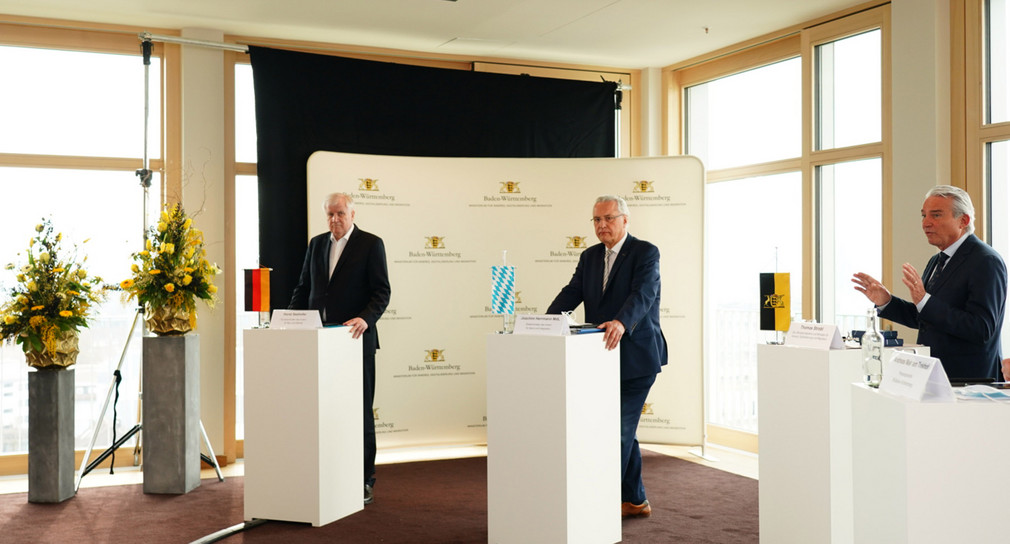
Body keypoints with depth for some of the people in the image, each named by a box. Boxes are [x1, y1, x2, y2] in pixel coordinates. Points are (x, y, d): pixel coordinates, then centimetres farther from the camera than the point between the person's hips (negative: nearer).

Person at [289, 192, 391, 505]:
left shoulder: (371, 244, -1)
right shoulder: (316, 244, 15)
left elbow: (382, 291, -7)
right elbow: (303, 287, 18)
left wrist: (365, 318, -24)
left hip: (355, 338, -4)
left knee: (359, 409, 2)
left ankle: (364, 480, 10)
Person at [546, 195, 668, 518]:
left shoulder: (645, 253, -9)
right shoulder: (590, 257, 11)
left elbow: (642, 294, -25)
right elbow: (571, 293, 1)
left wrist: (621, 323, -44)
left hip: (637, 357, -7)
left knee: (620, 429, -6)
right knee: (622, 429, 14)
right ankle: (635, 501, 26)